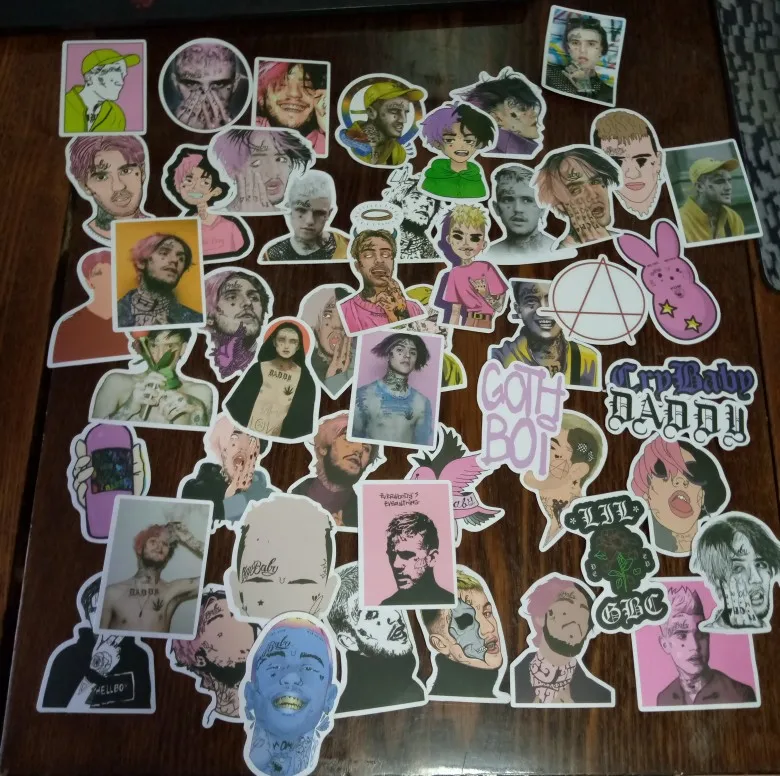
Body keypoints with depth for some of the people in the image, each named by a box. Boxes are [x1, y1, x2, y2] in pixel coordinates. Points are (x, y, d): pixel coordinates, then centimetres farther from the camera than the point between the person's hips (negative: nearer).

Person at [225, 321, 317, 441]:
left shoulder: (305, 379, -3)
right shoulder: (257, 369, 0)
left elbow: (305, 420, -1)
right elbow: (236, 405, 0)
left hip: (281, 442, -1)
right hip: (246, 436, 1)